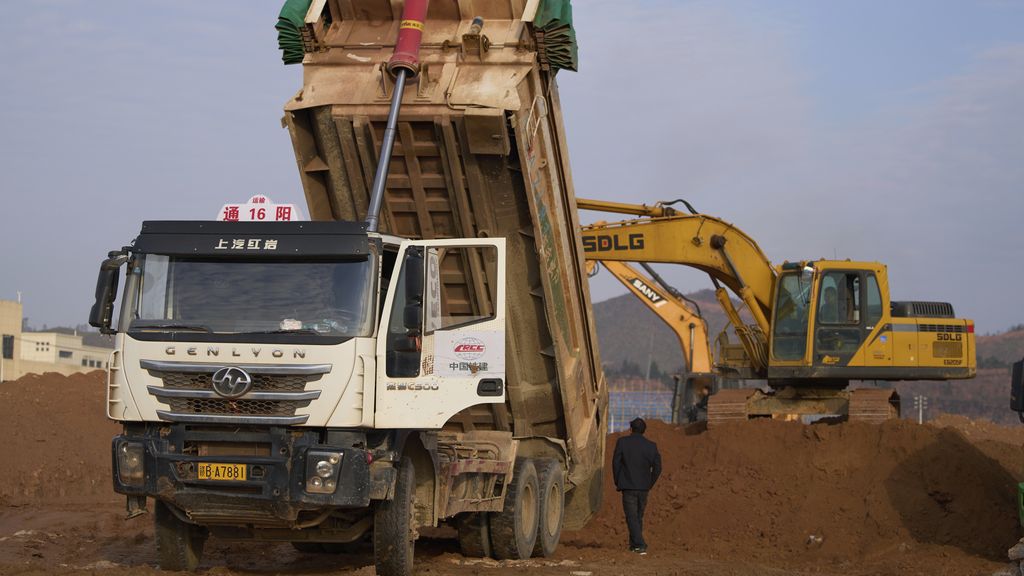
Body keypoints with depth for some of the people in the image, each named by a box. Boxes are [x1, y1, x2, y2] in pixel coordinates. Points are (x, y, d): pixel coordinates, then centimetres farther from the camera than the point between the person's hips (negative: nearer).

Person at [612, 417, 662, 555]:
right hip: (644, 488, 4)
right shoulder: (651, 446, 3)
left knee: (632, 517, -4)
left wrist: (617, 483, 5)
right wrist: (649, 484, 11)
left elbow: (615, 463, -5)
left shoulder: (622, 442, -4)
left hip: (628, 486, -4)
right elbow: (657, 467, 1)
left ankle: (640, 546, -16)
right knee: (639, 516, 17)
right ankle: (634, 544, 24)